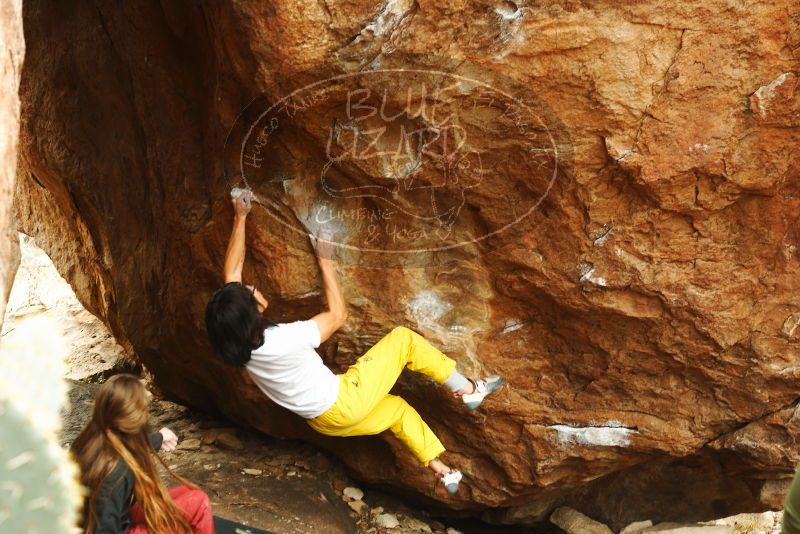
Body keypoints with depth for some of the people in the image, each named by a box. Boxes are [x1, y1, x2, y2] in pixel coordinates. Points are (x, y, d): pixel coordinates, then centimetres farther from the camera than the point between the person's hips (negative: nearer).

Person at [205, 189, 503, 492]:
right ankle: (467, 389, 12)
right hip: (344, 403, -8)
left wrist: (239, 218, 3)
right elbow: (338, 314, -16)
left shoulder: (234, 340, -11)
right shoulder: (284, 340, -33)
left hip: (324, 420, 9)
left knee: (397, 408, 29)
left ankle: (442, 471, 36)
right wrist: (325, 261, -9)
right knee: (403, 339, -1)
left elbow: (232, 270, -1)